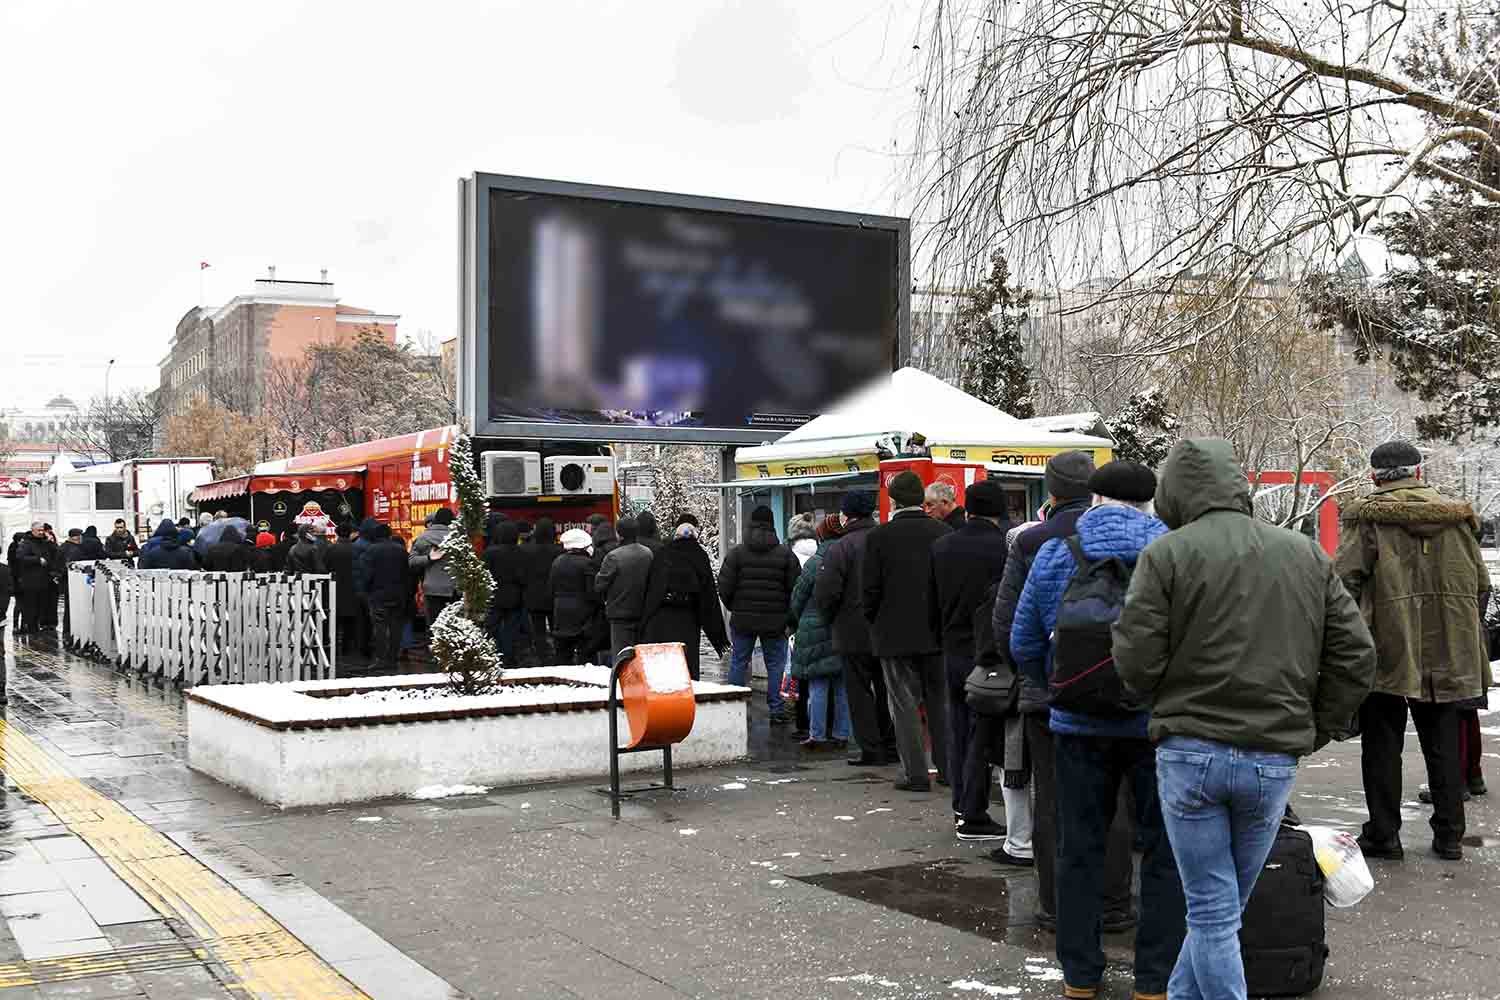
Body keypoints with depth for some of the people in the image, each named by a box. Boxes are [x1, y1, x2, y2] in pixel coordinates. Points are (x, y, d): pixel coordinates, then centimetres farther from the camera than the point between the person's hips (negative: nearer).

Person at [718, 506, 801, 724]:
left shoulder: (736, 553, -3)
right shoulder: (785, 554, -2)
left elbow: (724, 587, -5)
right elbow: (796, 588, -3)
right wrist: (785, 611, 11)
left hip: (742, 620, 0)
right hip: (775, 621, 0)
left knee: (739, 663, 9)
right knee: (775, 665, 7)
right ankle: (776, 710, 6)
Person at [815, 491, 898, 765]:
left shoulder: (840, 549, -15)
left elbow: (824, 593, -17)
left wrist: (832, 617, 2)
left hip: (854, 633, -5)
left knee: (860, 691, 4)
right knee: (886, 690, 16)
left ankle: (871, 750, 4)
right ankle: (891, 746, 20)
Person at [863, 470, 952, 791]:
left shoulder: (880, 536, -10)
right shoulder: (944, 533, -2)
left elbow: (869, 587, -8)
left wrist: (875, 622, 8)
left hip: (895, 634, -3)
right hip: (939, 633, 3)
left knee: (905, 705, 3)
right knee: (941, 701, 13)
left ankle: (916, 774, 3)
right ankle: (948, 768, 17)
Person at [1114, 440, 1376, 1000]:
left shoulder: (1167, 555, -5)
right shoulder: (1306, 554, 9)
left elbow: (1135, 659, -10)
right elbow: (1355, 654, 7)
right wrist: (1315, 731, 13)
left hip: (1190, 754, -4)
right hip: (1276, 760, 4)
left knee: (1212, 911, 4)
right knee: (1226, 906, 17)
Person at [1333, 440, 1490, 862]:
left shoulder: (1367, 518, -6)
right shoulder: (1458, 518, 9)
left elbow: (1346, 583, -14)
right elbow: (1481, 586, 12)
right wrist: (1465, 635, 21)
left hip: (1388, 653, -4)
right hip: (1448, 655, 4)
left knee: (1382, 746, 6)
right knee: (1443, 746, 14)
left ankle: (1383, 835, 10)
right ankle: (1449, 836, 19)